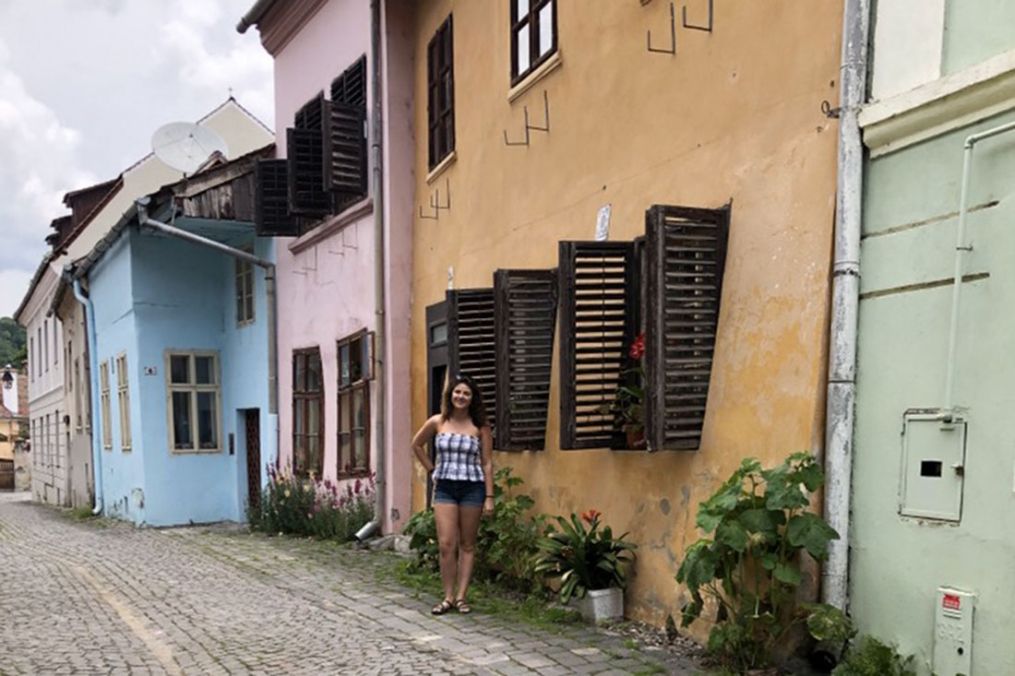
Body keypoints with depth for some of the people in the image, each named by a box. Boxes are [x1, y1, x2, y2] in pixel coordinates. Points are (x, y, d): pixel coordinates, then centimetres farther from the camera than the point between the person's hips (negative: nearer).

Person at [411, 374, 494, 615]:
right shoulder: (437, 422, 2)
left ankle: (461, 596, 12)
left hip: (472, 488, -1)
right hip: (444, 488, 1)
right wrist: (432, 469, 11)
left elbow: (487, 463, 0)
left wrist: (489, 497, -4)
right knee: (446, 544, -5)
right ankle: (448, 597, 5)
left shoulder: (480, 427, -1)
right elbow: (417, 444, 19)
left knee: (467, 545, 5)